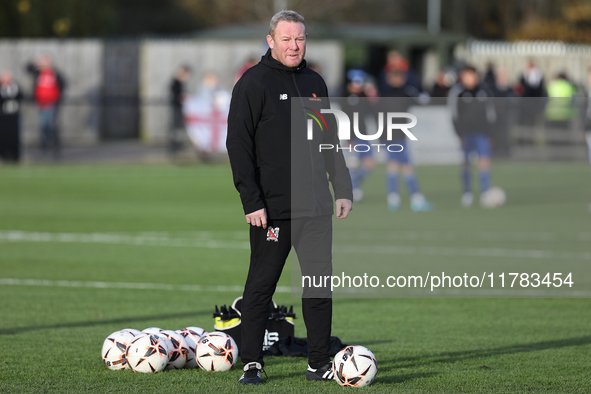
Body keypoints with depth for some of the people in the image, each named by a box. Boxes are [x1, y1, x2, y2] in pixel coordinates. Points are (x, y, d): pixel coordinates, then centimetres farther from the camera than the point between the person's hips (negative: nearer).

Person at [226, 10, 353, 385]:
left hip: (316, 207, 5)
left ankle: (320, 362, 11)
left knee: (320, 283, 5)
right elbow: (239, 145, -9)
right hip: (271, 209, -5)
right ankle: (252, 364, 5)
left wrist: (343, 189, 13)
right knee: (261, 286, 0)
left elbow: (331, 141, 21)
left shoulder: (315, 83, 14)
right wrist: (252, 201, -15)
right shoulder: (254, 83, -4)